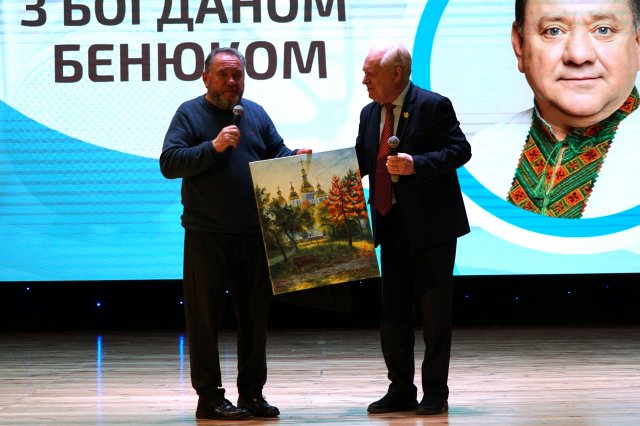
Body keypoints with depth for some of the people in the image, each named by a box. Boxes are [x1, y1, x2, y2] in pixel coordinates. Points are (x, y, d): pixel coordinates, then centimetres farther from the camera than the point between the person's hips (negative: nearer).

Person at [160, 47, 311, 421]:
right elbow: (169, 163, -10)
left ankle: (252, 393, 18)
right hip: (206, 235, -5)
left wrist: (295, 158, -6)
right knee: (205, 315, 0)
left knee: (255, 314, 9)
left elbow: (276, 152, 15)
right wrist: (213, 147, -20)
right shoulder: (190, 114, -1)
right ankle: (210, 396, 6)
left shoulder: (255, 113, 13)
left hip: (254, 235, 5)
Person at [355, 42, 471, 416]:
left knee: (434, 311, 1)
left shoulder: (433, 106, -10)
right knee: (393, 312, 8)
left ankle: (436, 393, 9)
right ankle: (401, 391, 17)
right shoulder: (370, 113, 11)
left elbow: (460, 150, -16)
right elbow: (360, 162, 13)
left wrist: (416, 164, -27)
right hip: (392, 227, 7)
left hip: (431, 226, -7)